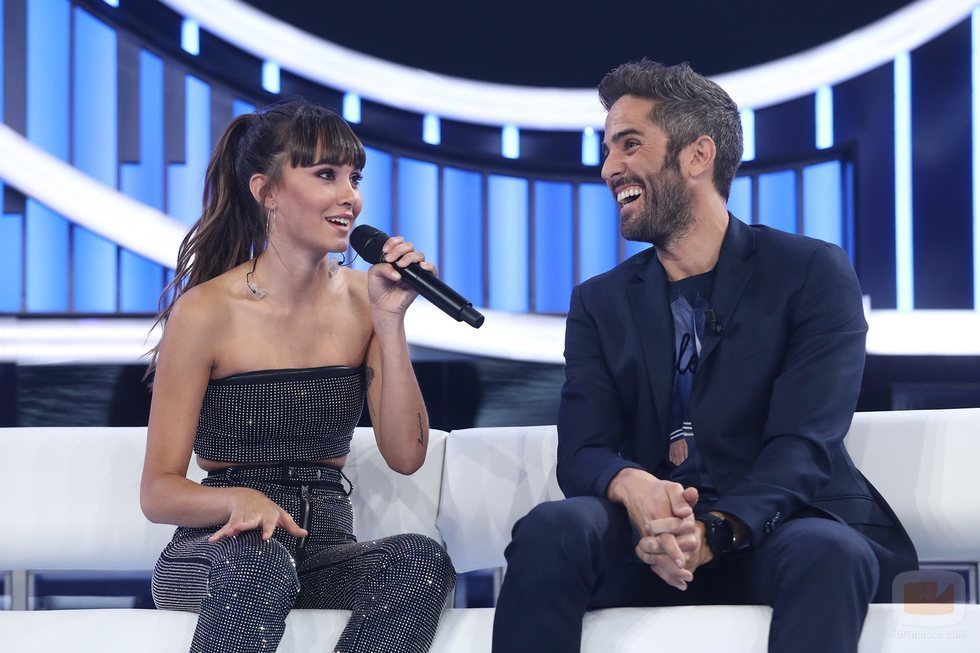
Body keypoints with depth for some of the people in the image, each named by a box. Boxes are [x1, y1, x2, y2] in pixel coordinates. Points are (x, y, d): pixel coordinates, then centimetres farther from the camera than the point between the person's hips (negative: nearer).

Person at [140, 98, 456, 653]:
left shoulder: (361, 299, 7)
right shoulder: (206, 311, -6)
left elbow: (406, 455, 1)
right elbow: (159, 491, -6)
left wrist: (390, 320, -7)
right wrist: (240, 499, -27)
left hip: (326, 550, 5)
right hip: (218, 555, -4)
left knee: (423, 560, -30)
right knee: (257, 561, -40)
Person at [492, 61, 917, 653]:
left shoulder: (814, 274, 2)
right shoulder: (600, 304, 14)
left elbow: (804, 443, -10)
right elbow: (581, 451, 3)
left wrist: (714, 532, -30)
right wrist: (631, 486, -24)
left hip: (770, 531, -3)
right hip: (651, 538, 3)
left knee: (828, 553, -38)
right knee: (551, 529, -29)